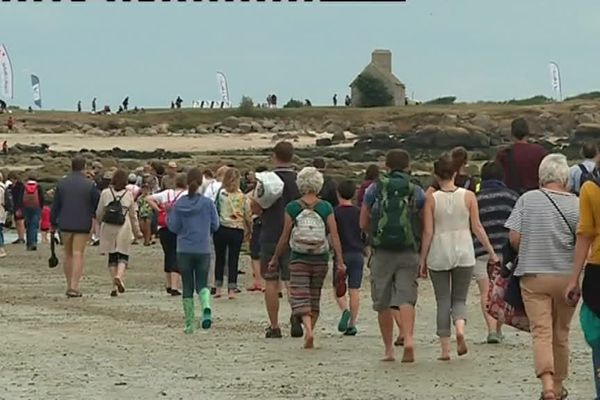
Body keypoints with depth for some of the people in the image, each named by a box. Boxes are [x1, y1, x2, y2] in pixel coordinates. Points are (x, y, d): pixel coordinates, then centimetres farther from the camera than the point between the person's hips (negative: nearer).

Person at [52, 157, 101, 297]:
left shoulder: (62, 183, 2)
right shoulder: (90, 185, -6)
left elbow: (55, 206, 5)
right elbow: (98, 205, -3)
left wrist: (53, 223, 15)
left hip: (65, 224, 3)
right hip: (83, 225, -3)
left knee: (68, 255, 14)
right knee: (78, 255, -3)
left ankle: (70, 285, 17)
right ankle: (74, 287, -12)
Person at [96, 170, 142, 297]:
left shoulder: (105, 193, 0)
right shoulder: (129, 195, 0)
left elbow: (99, 213, 6)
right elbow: (133, 215, 7)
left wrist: (100, 220, 29)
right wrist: (137, 231, 18)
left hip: (108, 229, 1)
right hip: (124, 229, -1)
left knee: (112, 256, 8)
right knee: (123, 255, 7)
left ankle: (115, 287, 6)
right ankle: (119, 275, -22)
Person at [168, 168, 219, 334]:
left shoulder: (179, 204, -5)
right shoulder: (208, 203, -6)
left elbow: (174, 227, -1)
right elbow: (215, 225, 1)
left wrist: (169, 213, 16)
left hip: (184, 251, 0)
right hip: (203, 250, 0)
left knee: (187, 288, 9)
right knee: (202, 284, 9)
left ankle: (189, 324, 10)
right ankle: (206, 307, -23)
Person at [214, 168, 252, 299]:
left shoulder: (221, 193, -7)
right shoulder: (242, 197, -1)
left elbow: (215, 210, -12)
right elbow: (248, 215, 5)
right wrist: (249, 230, 19)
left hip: (222, 228, -1)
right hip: (237, 230, 1)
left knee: (219, 258, 12)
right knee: (233, 260, 6)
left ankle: (218, 288, 13)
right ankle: (232, 289, 2)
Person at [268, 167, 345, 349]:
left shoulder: (292, 208, -5)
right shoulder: (326, 208, -4)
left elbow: (284, 238, -2)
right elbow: (334, 236, -7)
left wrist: (275, 258, 9)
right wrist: (340, 261, -5)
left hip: (298, 259, -2)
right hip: (321, 259, 2)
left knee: (300, 296, -2)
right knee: (314, 297, 15)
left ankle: (308, 329, -26)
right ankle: (309, 334, 20)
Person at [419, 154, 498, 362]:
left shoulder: (431, 199, -4)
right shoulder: (468, 196, -1)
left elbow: (428, 232, -5)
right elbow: (477, 228, -1)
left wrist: (422, 260, 2)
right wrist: (491, 252, 7)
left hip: (438, 254, -1)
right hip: (463, 252, 1)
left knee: (443, 301, 7)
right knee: (460, 299, 12)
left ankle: (445, 348, 4)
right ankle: (460, 328, -19)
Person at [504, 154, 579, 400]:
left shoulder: (527, 199, -4)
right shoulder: (576, 205, -5)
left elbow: (514, 238, -5)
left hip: (533, 276, -1)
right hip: (566, 276, 1)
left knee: (541, 332, -4)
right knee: (561, 333, 15)